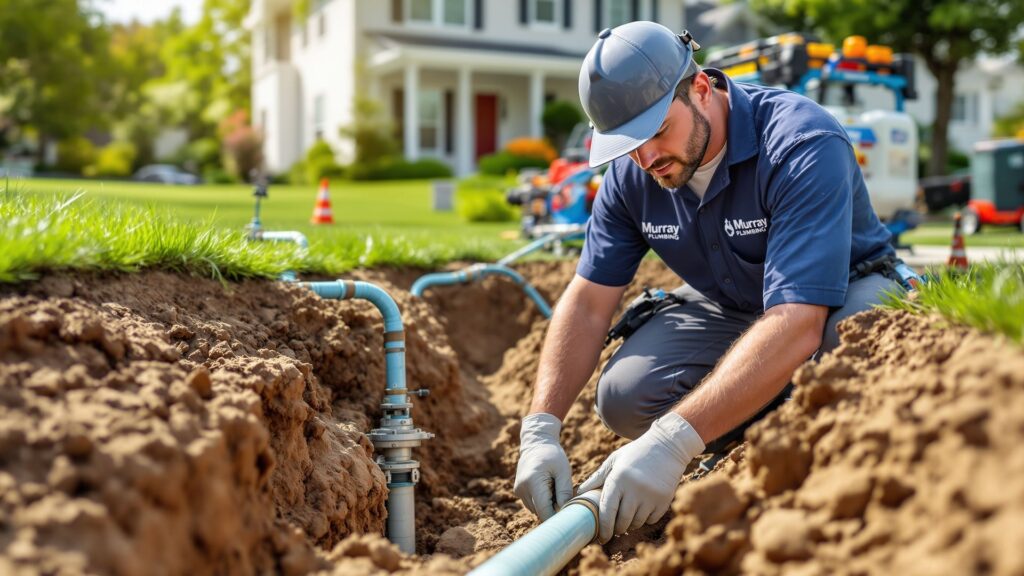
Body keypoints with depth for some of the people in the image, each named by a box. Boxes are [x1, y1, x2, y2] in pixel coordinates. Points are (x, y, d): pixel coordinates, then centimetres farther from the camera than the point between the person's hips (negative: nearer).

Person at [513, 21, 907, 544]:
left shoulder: (803, 145, -33)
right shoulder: (631, 173, -14)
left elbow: (796, 324, -43)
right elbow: (587, 303, -11)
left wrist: (671, 442, -51)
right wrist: (540, 431, -27)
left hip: (844, 292, -4)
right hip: (724, 306, 4)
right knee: (623, 398, -21)